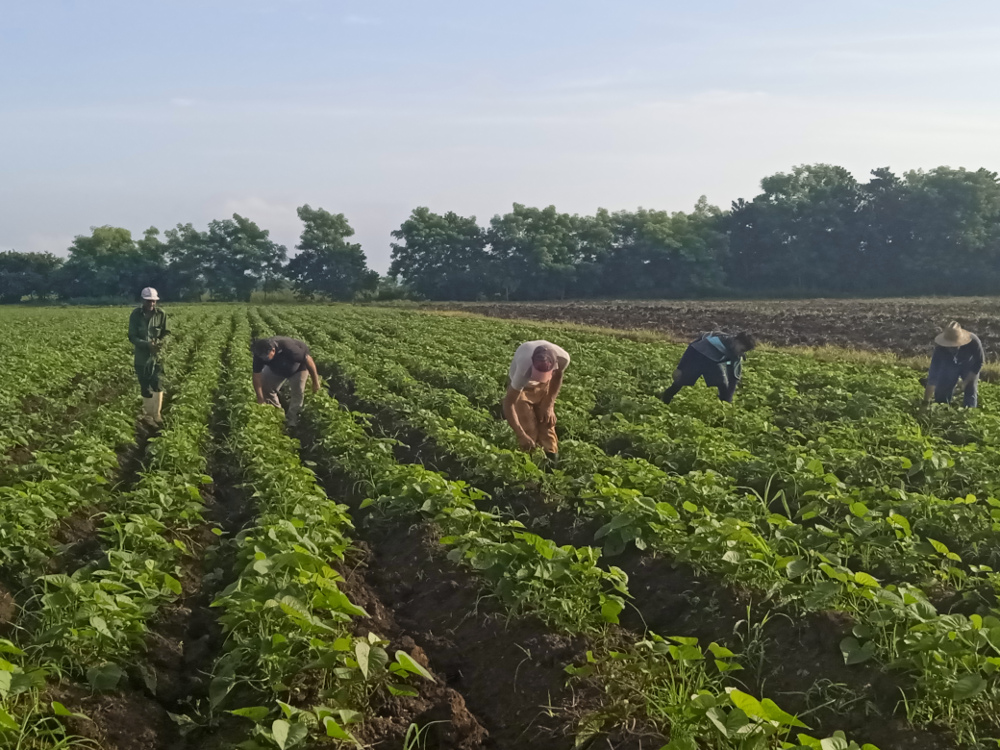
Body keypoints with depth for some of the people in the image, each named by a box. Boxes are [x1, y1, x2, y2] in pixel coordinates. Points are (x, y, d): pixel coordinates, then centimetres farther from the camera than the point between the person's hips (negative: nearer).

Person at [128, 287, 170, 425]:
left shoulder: (161, 314, -5)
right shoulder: (135, 315, -8)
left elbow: (166, 333, 4)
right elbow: (132, 337, -9)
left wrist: (161, 342, -18)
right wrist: (148, 344, -24)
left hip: (157, 354, 0)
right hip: (142, 355, 0)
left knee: (157, 384, -11)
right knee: (145, 386, 8)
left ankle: (156, 414, -1)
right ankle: (147, 414, 23)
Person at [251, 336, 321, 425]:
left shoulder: (288, 348, -45)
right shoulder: (259, 354, -33)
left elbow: (308, 359, -32)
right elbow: (257, 376, -25)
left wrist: (315, 382, -23)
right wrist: (260, 400, -26)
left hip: (298, 366, -4)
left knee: (298, 392, -15)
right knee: (265, 386, -6)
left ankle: (292, 421, -3)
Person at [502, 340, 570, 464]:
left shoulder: (563, 358, -35)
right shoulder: (524, 368, -46)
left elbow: (557, 377, -7)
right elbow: (508, 404, -39)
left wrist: (549, 405, -8)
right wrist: (521, 435, -44)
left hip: (544, 385, 3)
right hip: (521, 386, -3)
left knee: (547, 422, 3)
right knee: (528, 431, -10)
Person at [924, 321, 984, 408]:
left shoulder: (973, 342, -38)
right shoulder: (940, 348, -36)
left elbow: (978, 363, -19)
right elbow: (933, 376, -35)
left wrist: (965, 382, -25)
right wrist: (926, 402, -37)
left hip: (969, 364, 0)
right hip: (949, 365, 1)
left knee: (970, 390, -13)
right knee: (941, 391, -6)